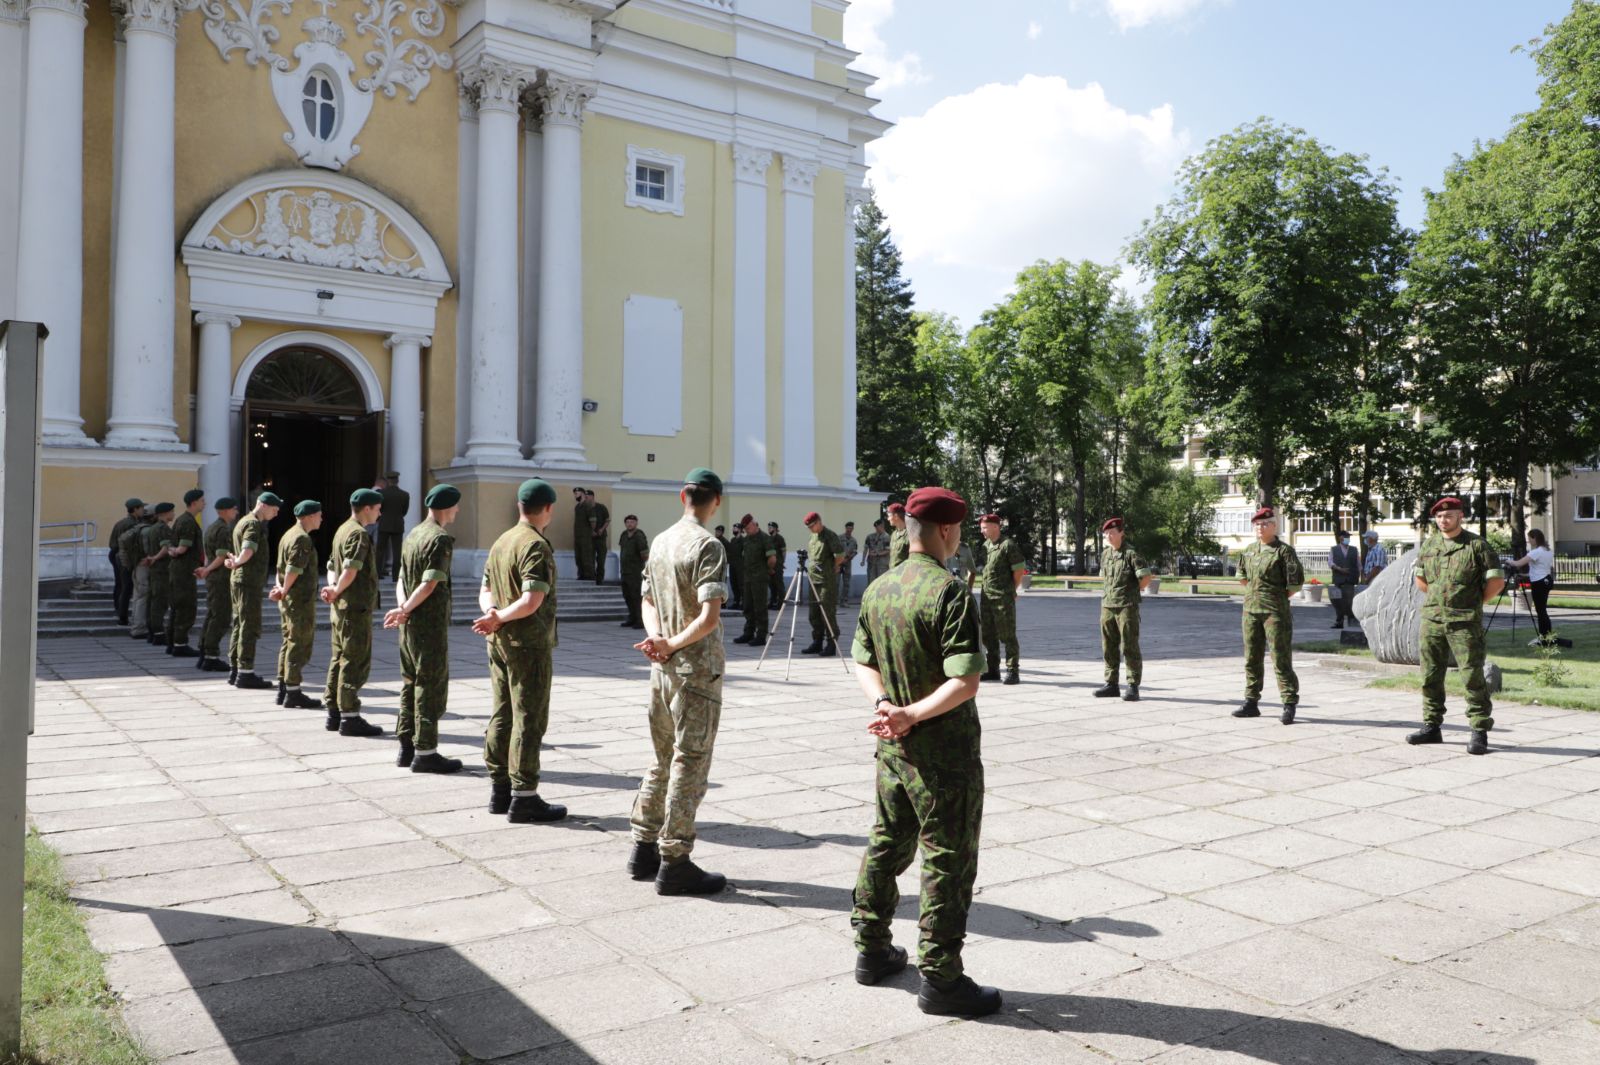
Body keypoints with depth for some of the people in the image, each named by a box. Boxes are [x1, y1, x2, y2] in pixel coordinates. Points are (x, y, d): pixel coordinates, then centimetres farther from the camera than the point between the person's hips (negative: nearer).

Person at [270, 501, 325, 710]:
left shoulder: (288, 535, 16)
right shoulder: (303, 539, -16)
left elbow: (281, 566, 15)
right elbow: (294, 570, -22)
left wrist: (281, 588, 3)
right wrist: (284, 591, -10)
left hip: (289, 599, 10)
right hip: (301, 599, -10)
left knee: (289, 642, 15)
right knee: (300, 645, -5)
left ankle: (283, 689, 21)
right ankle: (293, 693, -3)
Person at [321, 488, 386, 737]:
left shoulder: (342, 530, 16)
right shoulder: (359, 534, -15)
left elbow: (332, 565, 17)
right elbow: (351, 570, -25)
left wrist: (332, 588, 0)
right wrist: (337, 592, -12)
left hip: (341, 607, 10)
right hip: (356, 607, -10)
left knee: (339, 659, 14)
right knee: (356, 662, -5)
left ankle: (334, 713, 21)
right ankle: (350, 717, -3)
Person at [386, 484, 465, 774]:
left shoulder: (413, 534, 14)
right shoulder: (440, 538, -15)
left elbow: (402, 578, 11)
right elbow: (430, 584, -21)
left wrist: (402, 607, -4)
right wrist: (406, 609, -13)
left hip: (409, 626, 9)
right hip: (431, 624, -9)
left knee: (411, 684, 14)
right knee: (432, 687, -3)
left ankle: (406, 746, 20)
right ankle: (425, 752, 1)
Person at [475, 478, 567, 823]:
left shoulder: (501, 542, 12)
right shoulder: (537, 546, -16)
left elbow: (486, 590, 14)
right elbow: (532, 601, -24)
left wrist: (492, 613, -5)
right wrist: (499, 617, -14)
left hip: (500, 642, 9)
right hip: (529, 644, -9)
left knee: (502, 715, 14)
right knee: (529, 720, -3)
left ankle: (499, 789, 22)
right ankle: (523, 798, 0)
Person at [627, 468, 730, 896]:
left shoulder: (660, 541, 10)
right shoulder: (708, 546, -15)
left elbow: (649, 602, 13)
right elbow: (709, 618, -23)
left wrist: (657, 639, -4)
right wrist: (672, 645, -11)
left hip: (663, 669, 8)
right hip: (697, 671, -8)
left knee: (663, 761, 18)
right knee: (690, 765, 0)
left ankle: (644, 849, 25)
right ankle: (674, 862, 6)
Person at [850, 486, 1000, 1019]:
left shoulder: (878, 589, 4)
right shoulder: (949, 593, -20)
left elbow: (863, 663, 8)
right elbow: (966, 681, -26)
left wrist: (885, 706, -7)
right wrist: (913, 715, -19)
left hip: (893, 749, 8)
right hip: (944, 754, -7)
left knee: (886, 845, 20)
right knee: (948, 864, 4)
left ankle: (872, 951, 32)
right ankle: (941, 980, 13)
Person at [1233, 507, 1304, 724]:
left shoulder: (1283, 550, -8)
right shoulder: (1249, 550, 12)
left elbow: (1296, 581, -11)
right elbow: (1242, 575, 26)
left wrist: (1279, 597, -2)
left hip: (1275, 612, -7)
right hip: (1251, 610, 7)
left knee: (1281, 659, -5)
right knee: (1252, 659, 12)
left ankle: (1289, 704, -1)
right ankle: (1251, 702, 20)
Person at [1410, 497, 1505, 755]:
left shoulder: (1476, 545, -3)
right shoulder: (1429, 545, 11)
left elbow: (1497, 581, -2)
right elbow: (1420, 578, 24)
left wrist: (1475, 603, 2)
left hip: (1464, 623, -5)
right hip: (1431, 620, 5)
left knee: (1473, 677, -5)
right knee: (1430, 676, 9)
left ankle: (1479, 732, 1)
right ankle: (1432, 726, 19)